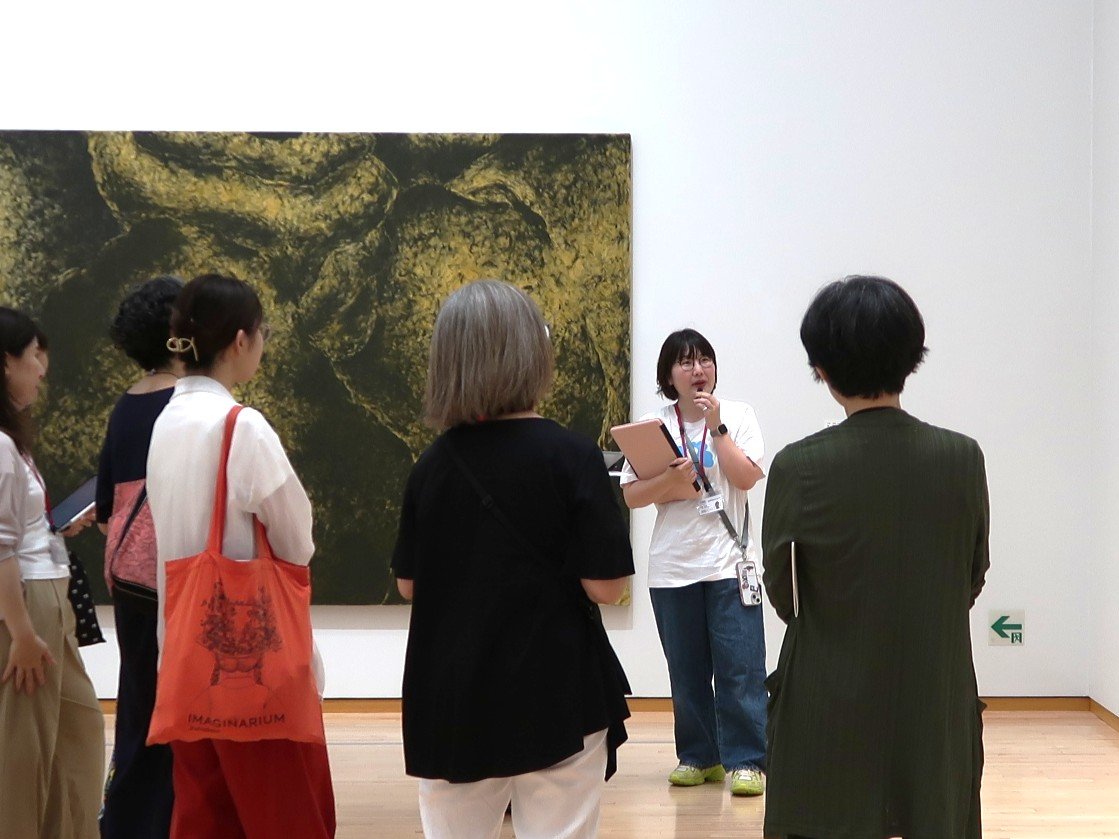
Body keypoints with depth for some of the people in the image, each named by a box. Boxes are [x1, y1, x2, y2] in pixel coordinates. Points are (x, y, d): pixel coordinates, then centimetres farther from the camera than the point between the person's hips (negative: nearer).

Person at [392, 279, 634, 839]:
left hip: (451, 698, 4)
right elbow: (605, 585, -12)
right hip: (554, 695, -4)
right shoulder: (571, 456, -13)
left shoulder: (433, 464, -1)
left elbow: (408, 584, 7)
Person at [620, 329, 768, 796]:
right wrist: (670, 480, -15)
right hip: (672, 566, 2)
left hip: (729, 561, -2)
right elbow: (630, 496, 2)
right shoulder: (654, 425, 5)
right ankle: (699, 757, 18)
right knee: (686, 671, 8)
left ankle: (745, 760, -1)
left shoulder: (737, 416, 3)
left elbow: (746, 477, -10)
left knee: (739, 667, -6)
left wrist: (716, 425, -11)